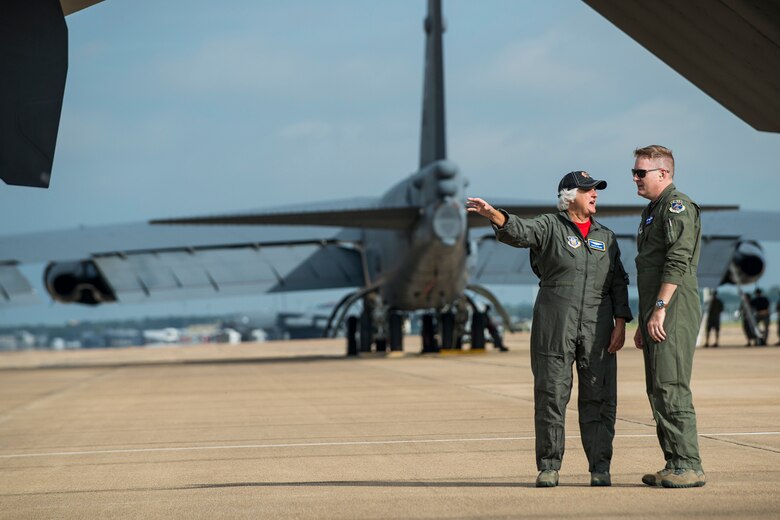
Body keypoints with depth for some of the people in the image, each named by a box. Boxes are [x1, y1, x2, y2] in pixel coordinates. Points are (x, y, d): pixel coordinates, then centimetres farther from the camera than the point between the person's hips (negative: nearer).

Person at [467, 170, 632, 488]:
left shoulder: (606, 237, 16)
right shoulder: (549, 227, 4)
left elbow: (618, 283, 15)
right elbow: (520, 231, -16)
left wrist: (620, 323, 3)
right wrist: (493, 214, -36)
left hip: (597, 328, 3)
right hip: (554, 326, -3)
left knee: (599, 398, 1)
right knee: (551, 395, -2)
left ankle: (600, 468, 8)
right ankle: (548, 467, 5)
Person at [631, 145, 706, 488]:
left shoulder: (678, 206, -8)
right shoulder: (651, 211, 23)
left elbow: (677, 262, -19)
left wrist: (660, 310, -23)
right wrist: (643, 323, 24)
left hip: (673, 315, -10)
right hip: (655, 318, 10)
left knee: (671, 388, -13)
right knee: (658, 391, 9)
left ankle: (688, 466, -13)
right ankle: (675, 466, 12)